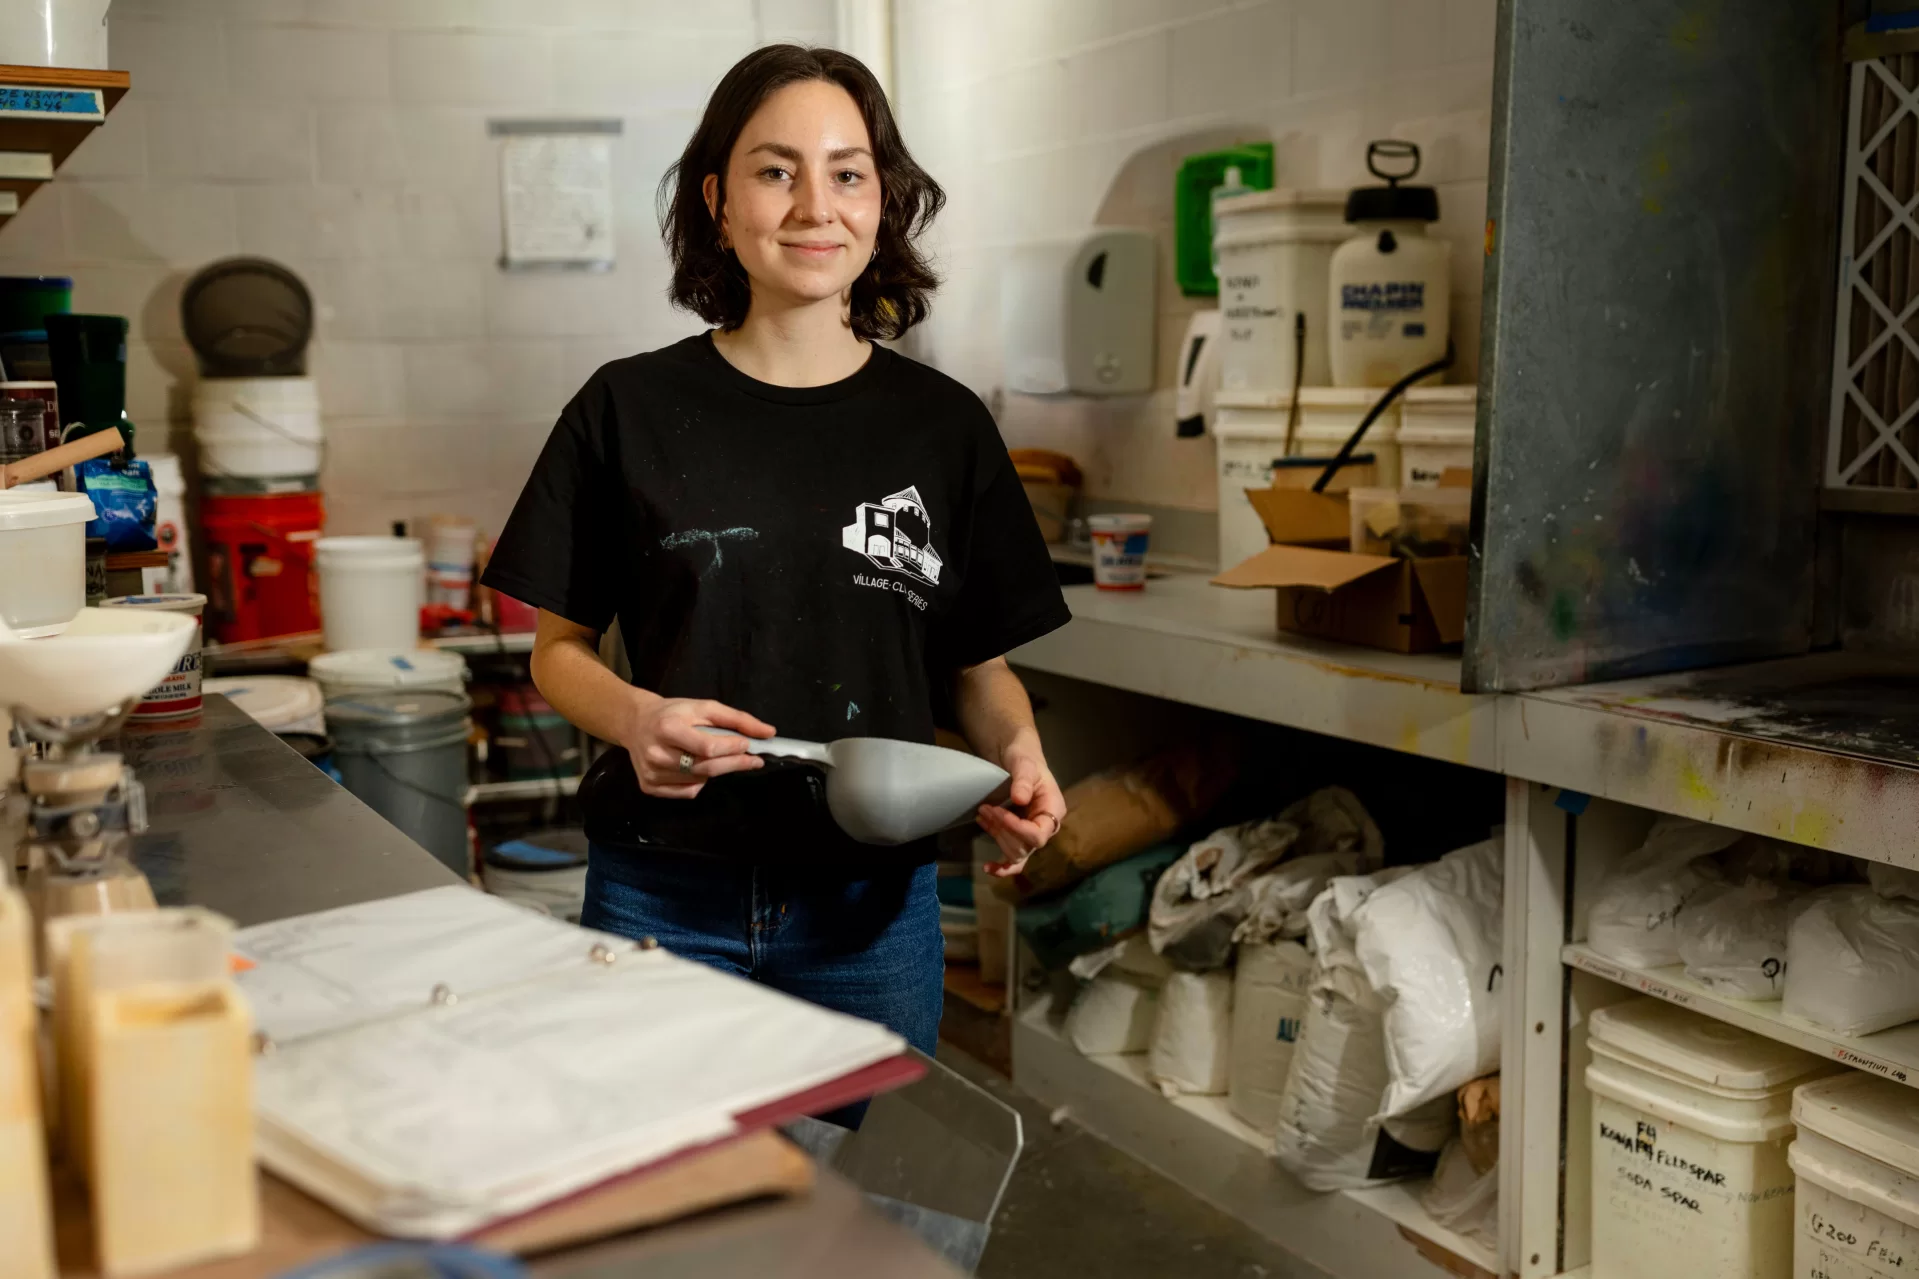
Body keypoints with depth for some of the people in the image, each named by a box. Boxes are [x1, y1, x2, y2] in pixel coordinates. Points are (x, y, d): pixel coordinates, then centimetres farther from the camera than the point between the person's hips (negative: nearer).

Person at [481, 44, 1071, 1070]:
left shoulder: (944, 426, 3)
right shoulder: (629, 410, -1)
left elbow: (980, 668, 9)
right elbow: (560, 648, 4)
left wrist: (1017, 754, -12)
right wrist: (632, 717, -16)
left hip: (874, 906, 1)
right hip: (661, 899, -1)